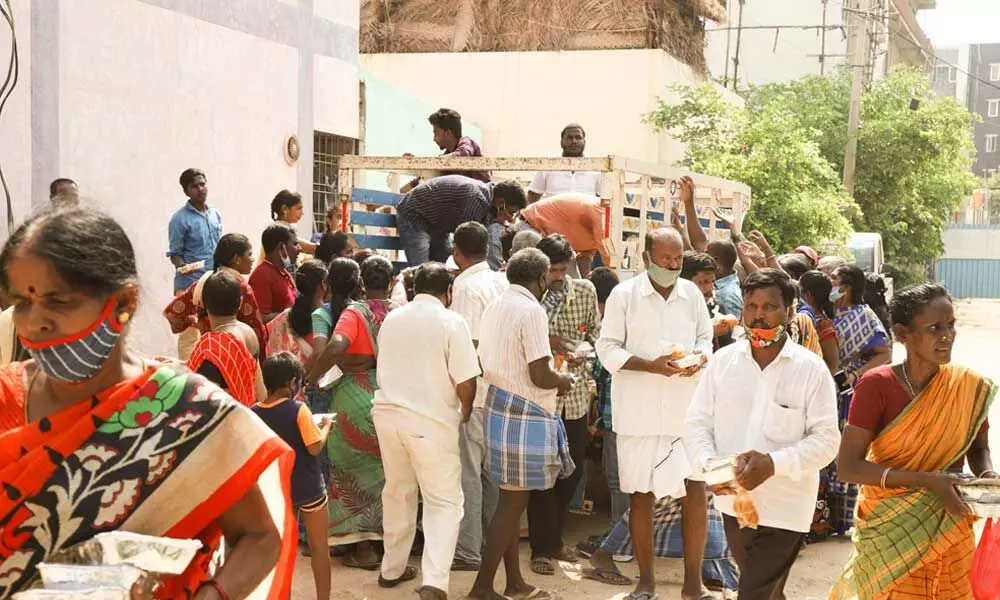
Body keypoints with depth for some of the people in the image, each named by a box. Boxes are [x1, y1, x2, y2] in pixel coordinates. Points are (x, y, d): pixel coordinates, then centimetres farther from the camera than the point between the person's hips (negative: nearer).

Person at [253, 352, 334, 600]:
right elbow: (315, 448, -20)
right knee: (319, 546, 9)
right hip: (308, 488, -5)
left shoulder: (255, 412, -4)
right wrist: (326, 426, -4)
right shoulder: (298, 410, -20)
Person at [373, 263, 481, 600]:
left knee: (397, 493, 21)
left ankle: (392, 569, 31)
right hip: (431, 421, -5)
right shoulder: (451, 322, -9)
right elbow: (465, 382, -12)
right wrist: (465, 413, 6)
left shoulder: (391, 320, 9)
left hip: (387, 414, 6)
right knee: (444, 501, 1)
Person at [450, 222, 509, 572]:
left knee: (468, 471, -2)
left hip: (473, 392, -7)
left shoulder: (466, 285, -13)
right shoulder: (502, 282, 8)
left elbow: (468, 343, -17)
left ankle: (468, 551, 1)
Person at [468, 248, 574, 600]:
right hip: (524, 416, -9)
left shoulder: (495, 308, 11)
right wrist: (562, 380, 0)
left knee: (511, 501, 14)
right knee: (513, 502, -1)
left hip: (500, 408, 9)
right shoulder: (531, 311, -16)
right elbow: (540, 376, -21)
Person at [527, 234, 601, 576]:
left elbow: (596, 330, 12)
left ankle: (554, 538, 31)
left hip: (575, 394, 5)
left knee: (573, 470, 13)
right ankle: (542, 547, 14)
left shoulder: (585, 291, 3)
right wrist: (547, 341, -21)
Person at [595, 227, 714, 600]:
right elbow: (607, 349, -6)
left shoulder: (691, 293, 5)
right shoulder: (624, 295, -5)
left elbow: (705, 337, 13)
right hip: (639, 412, -2)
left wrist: (701, 356, -10)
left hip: (685, 409, 2)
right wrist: (651, 365, -19)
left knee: (696, 490, -3)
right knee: (641, 495, 7)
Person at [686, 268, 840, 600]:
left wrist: (773, 464, -25)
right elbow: (699, 420, 5)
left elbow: (826, 439, -12)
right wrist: (708, 462, -14)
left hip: (784, 508, -4)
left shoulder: (811, 369, -10)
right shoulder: (723, 360, 0)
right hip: (733, 501, 5)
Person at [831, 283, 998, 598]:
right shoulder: (876, 386, -17)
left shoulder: (972, 388, -7)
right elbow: (848, 466, -18)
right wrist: (926, 481, -26)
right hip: (889, 530, -3)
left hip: (949, 532, 3)